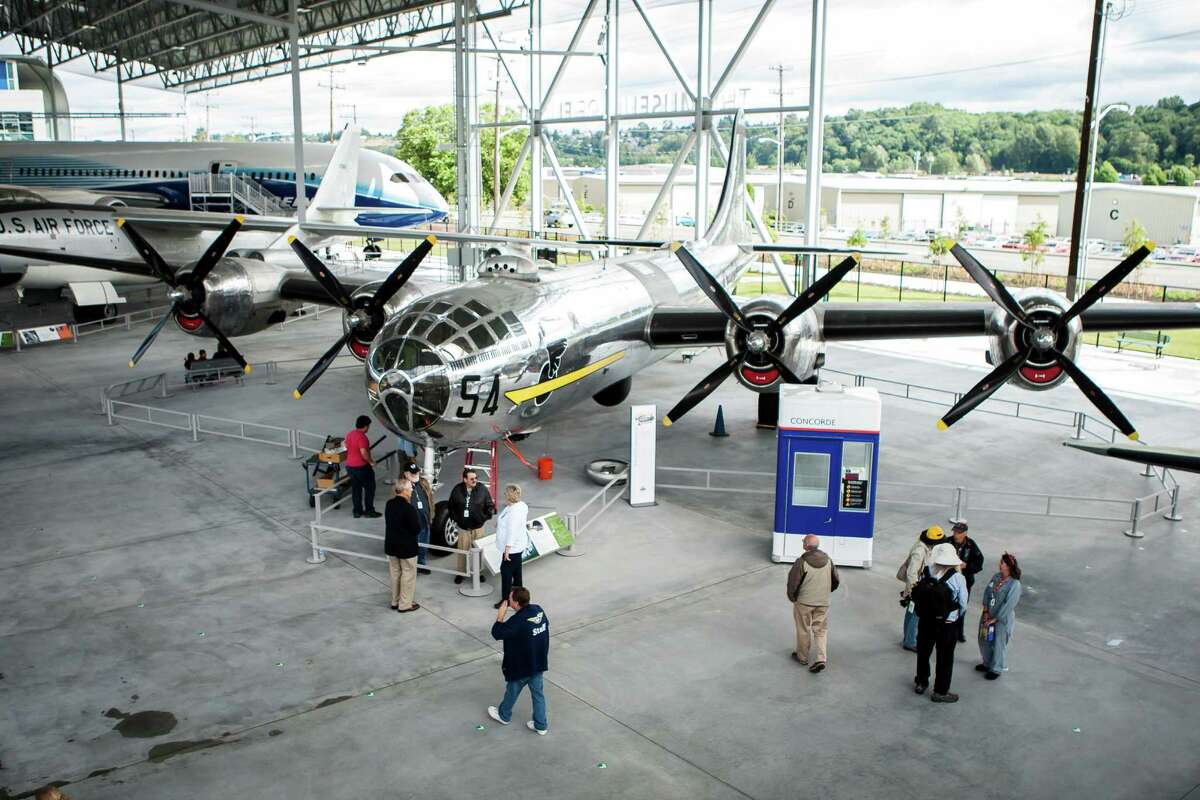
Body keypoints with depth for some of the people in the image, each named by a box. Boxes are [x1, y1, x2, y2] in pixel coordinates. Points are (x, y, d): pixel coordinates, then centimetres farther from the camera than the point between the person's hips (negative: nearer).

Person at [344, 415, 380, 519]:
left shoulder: (349, 434, 6)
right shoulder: (362, 437, -21)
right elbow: (364, 453, -29)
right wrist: (371, 461, -13)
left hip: (349, 466, 8)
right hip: (361, 467, -8)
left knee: (355, 489, 15)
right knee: (369, 487, 7)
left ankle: (357, 511, 19)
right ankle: (369, 510, 10)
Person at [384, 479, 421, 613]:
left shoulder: (389, 504, -2)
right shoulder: (408, 508, -24)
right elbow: (417, 528, -20)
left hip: (391, 545, 7)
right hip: (407, 546, -7)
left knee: (395, 573, 19)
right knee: (408, 575, 6)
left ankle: (395, 601, 30)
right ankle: (405, 604, 12)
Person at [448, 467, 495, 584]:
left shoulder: (482, 489, -9)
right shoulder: (457, 490, -7)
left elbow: (489, 505, 1)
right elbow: (451, 506, 7)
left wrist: (485, 517, -4)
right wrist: (455, 518, 2)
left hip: (478, 526, 0)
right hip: (463, 527, 0)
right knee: (462, 550, 5)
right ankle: (460, 572, 20)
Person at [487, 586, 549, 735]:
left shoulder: (518, 621, -32)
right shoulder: (538, 610, -9)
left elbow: (496, 633, -24)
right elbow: (546, 624, 10)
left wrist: (501, 613, -19)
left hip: (520, 666, -6)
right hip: (539, 663, 6)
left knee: (512, 691, 20)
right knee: (538, 693, 18)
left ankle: (504, 715, 44)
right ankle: (541, 726, 27)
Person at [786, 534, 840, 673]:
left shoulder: (802, 562, -20)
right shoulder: (828, 560, -3)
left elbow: (792, 583, -16)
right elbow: (835, 581, 8)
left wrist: (792, 598, 1)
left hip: (804, 602, -4)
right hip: (823, 602, 4)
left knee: (803, 630, 14)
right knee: (820, 631, 13)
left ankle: (802, 656, 29)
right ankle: (821, 659, 1)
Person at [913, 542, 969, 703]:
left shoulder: (927, 572, -11)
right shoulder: (958, 578, -18)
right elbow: (963, 605, -10)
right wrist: (957, 616, 11)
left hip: (925, 620, 3)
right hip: (947, 624, -3)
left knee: (923, 652, 22)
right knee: (945, 657, 13)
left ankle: (921, 683, 39)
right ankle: (940, 691, 24)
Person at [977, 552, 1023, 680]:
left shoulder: (1014, 585, -23)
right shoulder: (996, 577, -4)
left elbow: (1008, 605, -22)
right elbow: (986, 593, -1)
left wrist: (994, 619, -18)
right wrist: (985, 612, -8)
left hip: (1002, 619, -6)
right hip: (988, 616, 6)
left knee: (998, 644, 10)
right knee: (985, 640, 20)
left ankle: (996, 669, 30)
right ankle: (987, 663, 42)